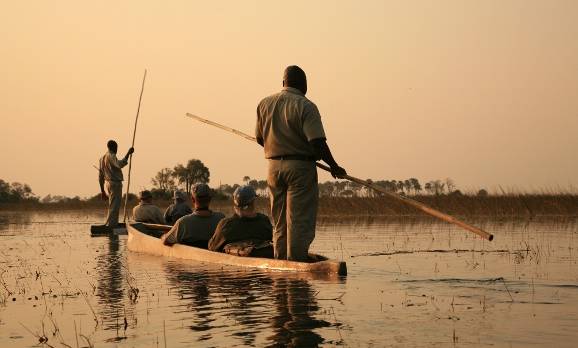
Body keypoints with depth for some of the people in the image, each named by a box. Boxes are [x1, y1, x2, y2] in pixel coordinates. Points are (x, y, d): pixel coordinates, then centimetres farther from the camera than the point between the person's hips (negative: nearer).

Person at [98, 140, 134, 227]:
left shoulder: (102, 158, 17)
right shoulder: (111, 156, -10)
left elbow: (100, 176, 18)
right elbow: (120, 164, -31)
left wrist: (102, 190, 22)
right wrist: (128, 154, -28)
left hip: (107, 184, 9)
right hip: (115, 184, -9)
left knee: (114, 207, 17)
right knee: (114, 207, -9)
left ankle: (114, 225, 18)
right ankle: (109, 227, -12)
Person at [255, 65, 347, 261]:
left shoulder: (264, 104, 8)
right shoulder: (305, 106, -10)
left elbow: (260, 138, 14)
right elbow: (317, 141, -17)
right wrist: (334, 167, -7)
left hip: (274, 166, 6)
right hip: (300, 167, -6)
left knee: (279, 221, 13)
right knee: (299, 220, -2)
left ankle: (280, 261, 17)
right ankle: (296, 261, -2)